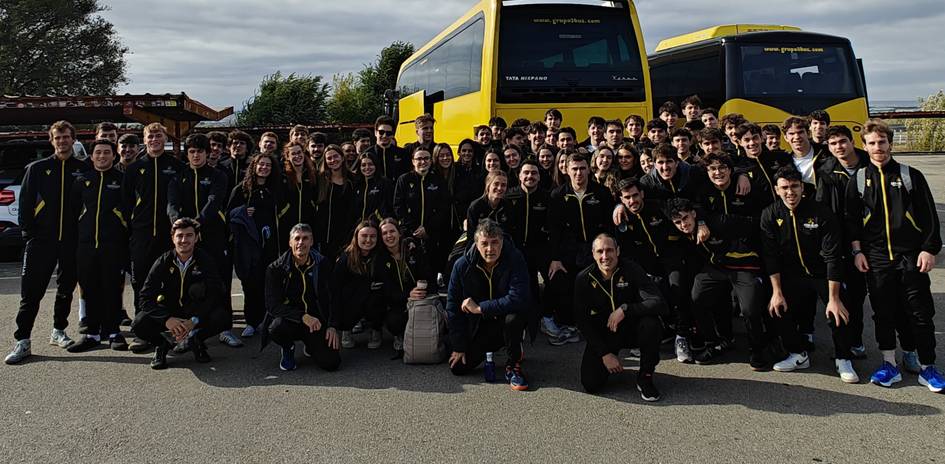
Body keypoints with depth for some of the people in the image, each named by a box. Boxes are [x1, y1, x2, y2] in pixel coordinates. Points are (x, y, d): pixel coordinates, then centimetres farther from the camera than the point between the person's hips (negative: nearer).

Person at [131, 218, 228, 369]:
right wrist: (167, 319, -33)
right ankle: (162, 343, 6)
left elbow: (215, 294, -21)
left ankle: (196, 339, 2)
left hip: (196, 313, 0)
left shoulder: (205, 260, -11)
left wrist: (194, 321, -34)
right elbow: (145, 297, -16)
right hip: (168, 312, 0)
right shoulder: (163, 261, -10)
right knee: (139, 323, -28)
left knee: (221, 317, -31)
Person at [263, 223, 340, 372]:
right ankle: (288, 349, 1)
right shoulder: (275, 269, -9)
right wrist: (303, 317, -30)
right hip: (288, 319, -1)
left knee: (331, 363, -16)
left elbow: (331, 297, 6)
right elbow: (272, 305, -17)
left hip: (315, 322, 2)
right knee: (277, 326, -37)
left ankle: (310, 345, 21)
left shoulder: (321, 264, -1)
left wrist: (332, 326, -6)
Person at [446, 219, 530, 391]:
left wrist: (479, 308, -29)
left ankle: (513, 364, -11)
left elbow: (518, 300, -35)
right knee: (458, 368, -5)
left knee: (514, 316, -37)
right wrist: (459, 347, -5)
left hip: (506, 321, -3)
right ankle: (490, 349, 25)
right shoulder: (462, 265, -14)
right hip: (479, 326, 3)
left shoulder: (515, 260, -22)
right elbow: (453, 307, -6)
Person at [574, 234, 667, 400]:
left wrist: (625, 309, -34)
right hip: (602, 333, 1)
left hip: (632, 328, 0)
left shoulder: (631, 270, -15)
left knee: (650, 322, -34)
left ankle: (645, 377, -12)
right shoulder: (583, 279, -10)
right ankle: (609, 361, 19)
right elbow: (582, 322, -8)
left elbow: (659, 304, -25)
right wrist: (605, 354, -14)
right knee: (591, 384, -18)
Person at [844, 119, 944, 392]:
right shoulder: (858, 180, 8)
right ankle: (890, 364, 15)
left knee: (920, 312, 1)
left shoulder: (911, 175, 6)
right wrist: (857, 251, 0)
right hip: (876, 257, 1)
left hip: (912, 256, -1)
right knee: (884, 311, 5)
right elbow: (852, 219, 9)